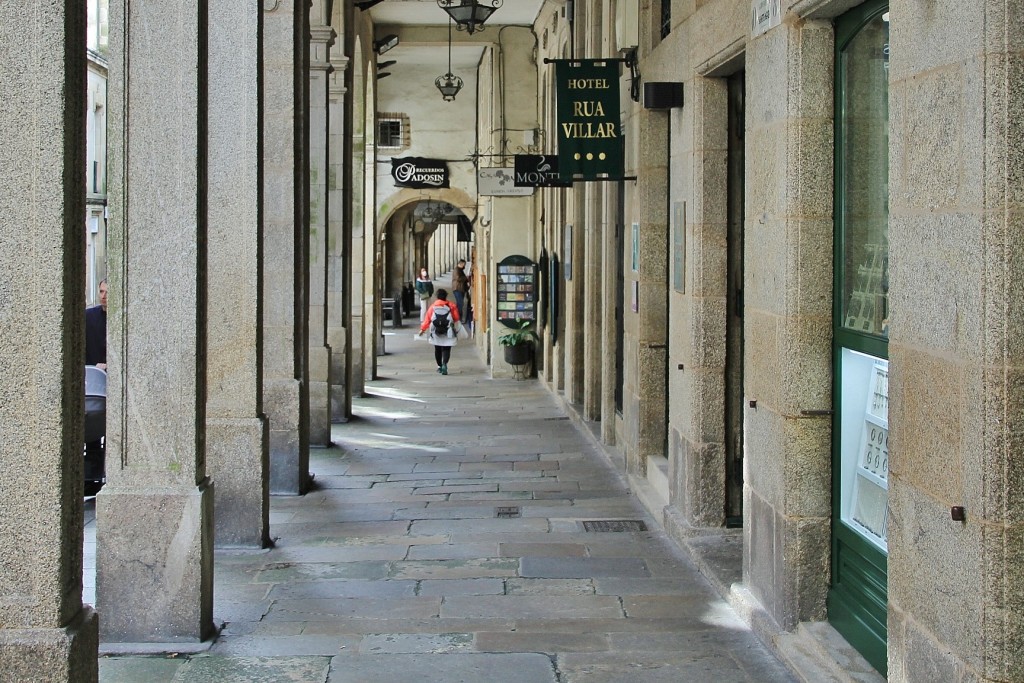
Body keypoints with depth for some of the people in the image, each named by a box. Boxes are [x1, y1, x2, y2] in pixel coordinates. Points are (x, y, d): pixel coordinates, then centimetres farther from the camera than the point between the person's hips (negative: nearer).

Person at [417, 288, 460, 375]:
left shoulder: (432, 307, -1)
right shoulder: (451, 307, -3)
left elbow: (427, 319, -1)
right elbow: (456, 318, 2)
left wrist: (422, 329, 7)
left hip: (436, 333, 2)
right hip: (448, 333, -2)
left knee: (437, 349, 17)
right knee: (446, 349, -3)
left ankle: (439, 366, 23)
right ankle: (444, 364, -25)